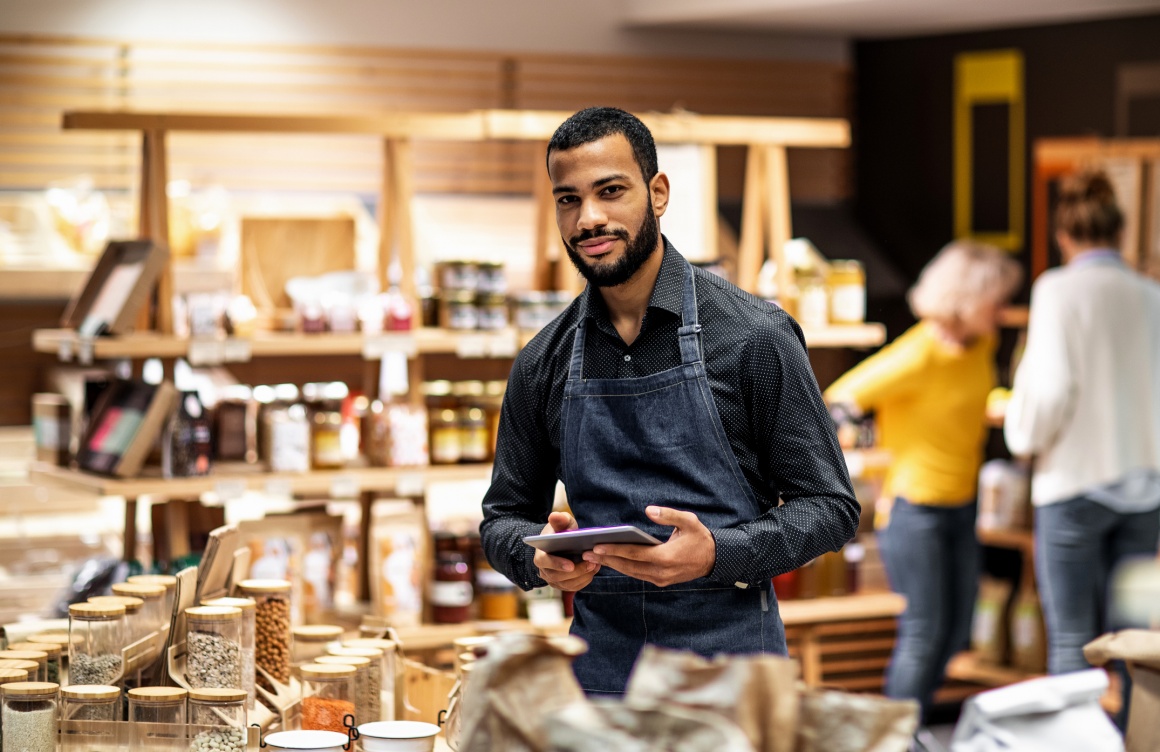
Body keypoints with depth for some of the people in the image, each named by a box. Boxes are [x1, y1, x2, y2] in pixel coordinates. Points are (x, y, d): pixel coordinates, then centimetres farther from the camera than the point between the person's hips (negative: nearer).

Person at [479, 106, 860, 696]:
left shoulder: (753, 334, -7)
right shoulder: (543, 362, 5)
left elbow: (829, 507, -5)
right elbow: (503, 519, 13)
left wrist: (716, 554, -22)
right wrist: (540, 556, -11)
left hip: (728, 673, -3)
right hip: (598, 677, 4)